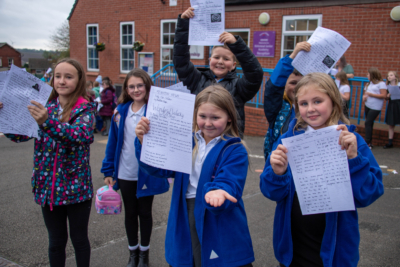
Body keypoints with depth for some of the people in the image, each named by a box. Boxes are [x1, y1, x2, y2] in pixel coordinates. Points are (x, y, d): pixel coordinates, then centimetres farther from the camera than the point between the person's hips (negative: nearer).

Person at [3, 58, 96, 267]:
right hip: (48, 185, 3)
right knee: (56, 241, 15)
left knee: (79, 238, 12)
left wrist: (48, 122, -43)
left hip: (76, 186, -3)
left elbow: (82, 134, -28)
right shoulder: (45, 107, 5)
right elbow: (20, 135, 0)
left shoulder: (85, 108, -8)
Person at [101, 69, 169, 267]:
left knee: (145, 212, 14)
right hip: (125, 174, 3)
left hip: (147, 174, -3)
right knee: (130, 213, 17)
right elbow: (113, 141, 3)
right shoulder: (121, 111, 0)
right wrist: (109, 171, 3)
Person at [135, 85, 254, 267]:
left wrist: (217, 193, -44)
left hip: (219, 229, -4)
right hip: (183, 222, 5)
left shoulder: (235, 151, -10)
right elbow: (160, 168, 1)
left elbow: (229, 184, -22)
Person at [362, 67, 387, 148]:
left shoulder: (381, 83, -7)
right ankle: (369, 142, 16)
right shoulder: (368, 84, 16)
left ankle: (367, 143, -11)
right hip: (367, 106, 7)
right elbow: (365, 93, 22)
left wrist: (371, 94, -17)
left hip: (375, 107, -7)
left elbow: (383, 95, -14)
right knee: (369, 123, 10)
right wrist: (364, 97, -2)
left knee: (368, 123, -14)